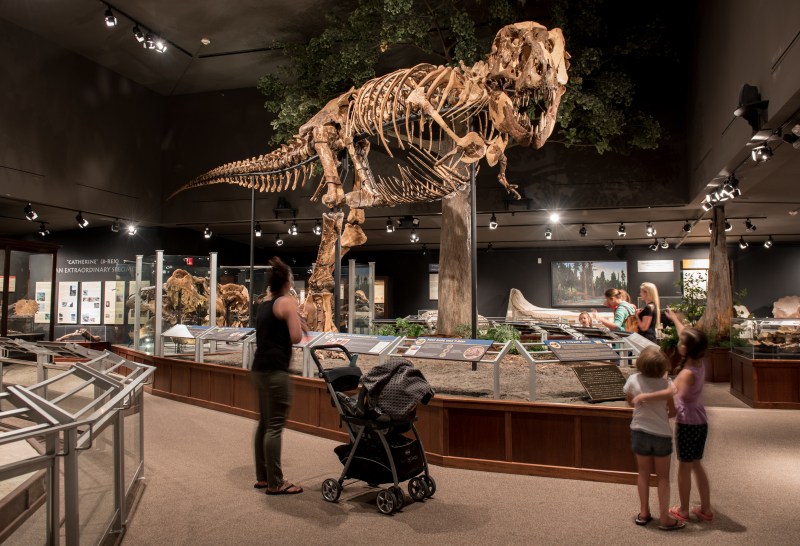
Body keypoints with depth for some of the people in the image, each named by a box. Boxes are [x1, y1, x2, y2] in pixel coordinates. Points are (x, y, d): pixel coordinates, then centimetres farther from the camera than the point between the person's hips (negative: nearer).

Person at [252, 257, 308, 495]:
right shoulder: (287, 302, -8)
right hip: (275, 370, -9)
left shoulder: (264, 305, 16)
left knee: (264, 423, 15)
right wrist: (300, 324, 4)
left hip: (260, 368, 9)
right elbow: (296, 337, -15)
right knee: (275, 427, -3)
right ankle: (275, 483, 3)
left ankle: (262, 477, 23)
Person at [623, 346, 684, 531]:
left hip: (639, 433, 2)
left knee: (644, 473, 18)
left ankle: (644, 513, 27)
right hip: (661, 435, -2)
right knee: (663, 477, 13)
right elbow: (673, 412, -7)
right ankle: (664, 518, 20)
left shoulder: (633, 380, -13)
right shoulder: (665, 384, -19)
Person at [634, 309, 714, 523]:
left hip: (687, 422, -8)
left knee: (684, 467, 8)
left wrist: (646, 396, -46)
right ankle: (706, 509, 28)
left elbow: (676, 391, -47)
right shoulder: (700, 364, -3)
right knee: (697, 464, 20)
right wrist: (675, 319, 26)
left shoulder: (687, 373, -25)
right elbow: (687, 336, 13)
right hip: (701, 421, 8)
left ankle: (683, 511, 22)